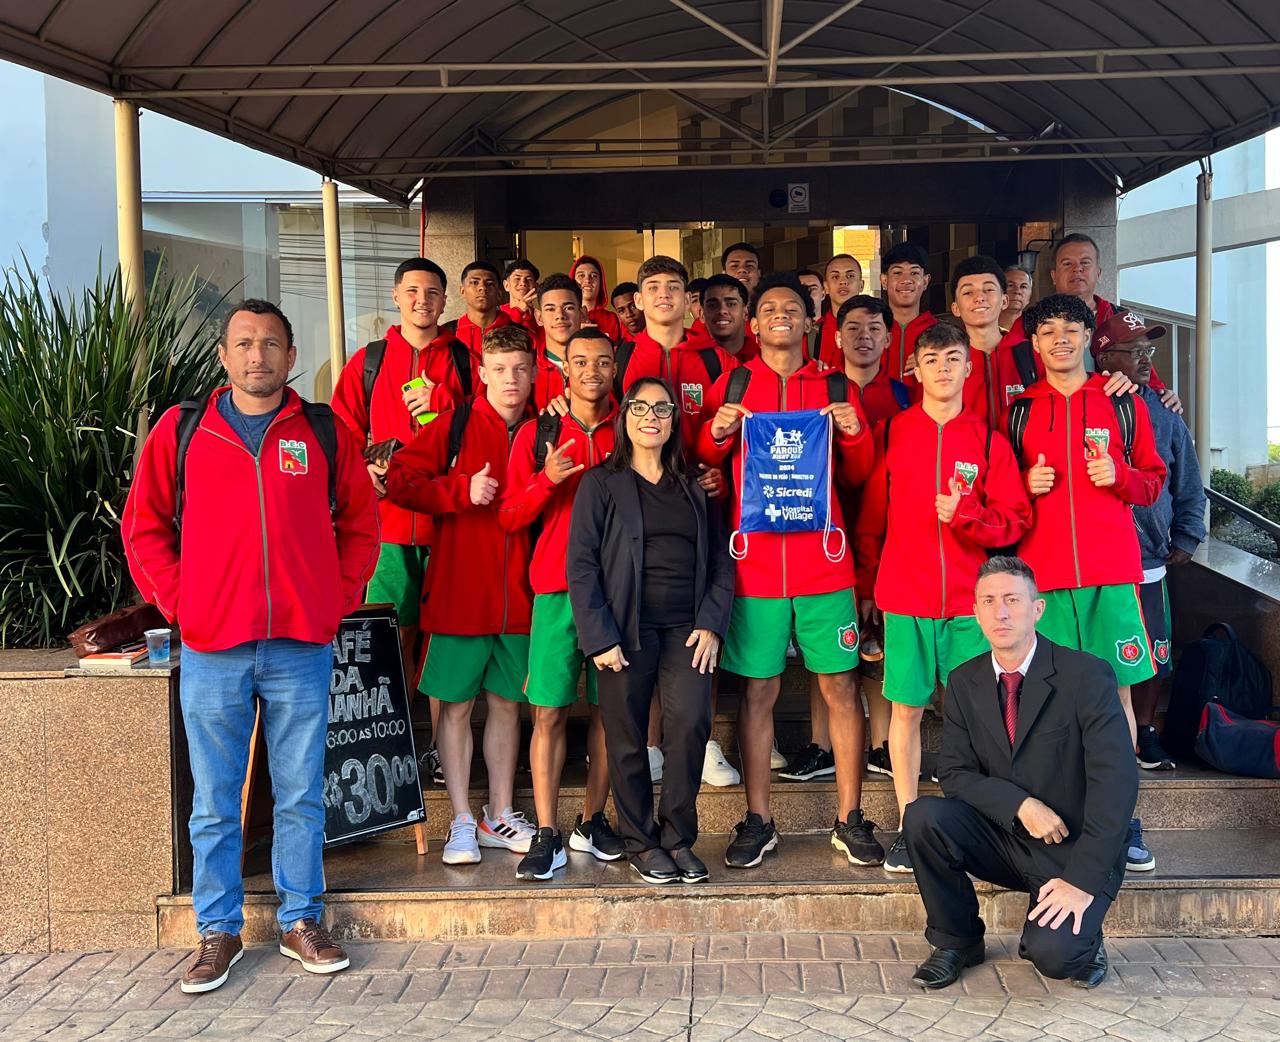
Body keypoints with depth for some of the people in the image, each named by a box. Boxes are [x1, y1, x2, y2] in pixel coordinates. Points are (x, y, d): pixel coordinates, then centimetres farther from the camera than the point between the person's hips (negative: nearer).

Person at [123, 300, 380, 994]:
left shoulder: (326, 434, 5)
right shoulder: (180, 430, 5)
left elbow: (360, 526, 12)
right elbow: (143, 526, 9)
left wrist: (336, 602, 3)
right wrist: (176, 603, 0)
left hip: (302, 649, 0)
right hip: (211, 650, 0)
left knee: (300, 798, 9)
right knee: (215, 804, 8)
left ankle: (301, 922, 23)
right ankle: (218, 932, 21)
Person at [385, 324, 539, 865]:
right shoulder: (454, 426, -2)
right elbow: (400, 480, -6)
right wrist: (461, 490, -15)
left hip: (519, 592, 3)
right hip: (459, 587, -3)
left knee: (507, 701, 12)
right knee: (456, 704, 3)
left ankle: (500, 817, 24)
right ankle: (462, 823, 14)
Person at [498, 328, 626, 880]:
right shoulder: (536, 435, 8)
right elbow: (509, 517, 4)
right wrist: (546, 481, -12)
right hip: (558, 589, -1)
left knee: (608, 709, 6)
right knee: (549, 711, -5)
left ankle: (592, 822, 20)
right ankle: (547, 835, 0)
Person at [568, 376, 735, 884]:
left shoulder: (693, 488, 16)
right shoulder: (601, 483, 5)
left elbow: (720, 559, 13)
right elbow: (581, 564, -2)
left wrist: (711, 623, -2)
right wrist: (598, 637, -9)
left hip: (687, 629, 2)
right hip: (626, 629, -2)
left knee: (691, 722, -14)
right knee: (628, 738, 1)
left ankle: (678, 837, 1)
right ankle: (642, 843, 16)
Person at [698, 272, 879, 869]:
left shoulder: (835, 388, 10)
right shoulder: (731, 386, 9)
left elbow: (858, 474, 12)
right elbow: (703, 464, 13)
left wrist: (854, 432, -7)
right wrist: (716, 433, -8)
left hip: (822, 560, 1)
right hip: (754, 561, 0)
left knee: (840, 686, 2)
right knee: (758, 690, 3)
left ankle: (849, 820, 13)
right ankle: (758, 822, 14)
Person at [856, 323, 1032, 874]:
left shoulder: (989, 441, 5)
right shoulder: (891, 434, 6)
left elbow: (1015, 520, 3)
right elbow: (870, 518, 11)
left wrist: (967, 514, -15)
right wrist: (866, 586, 9)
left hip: (970, 600, 0)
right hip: (904, 598, 0)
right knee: (906, 708, 3)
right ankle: (908, 826, 12)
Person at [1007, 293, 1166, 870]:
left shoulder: (1123, 405, 10)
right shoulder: (1019, 411, 11)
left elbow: (1153, 480, 13)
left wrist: (1120, 475, -7)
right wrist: (1026, 486, -3)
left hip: (1111, 569, 0)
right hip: (1042, 570, 0)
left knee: (1116, 691, 1)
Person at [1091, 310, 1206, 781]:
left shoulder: (1164, 415, 9)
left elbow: (1188, 484, 17)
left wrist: (1186, 537, 11)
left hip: (1149, 562, 4)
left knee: (1152, 654, 9)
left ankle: (1144, 733, 26)